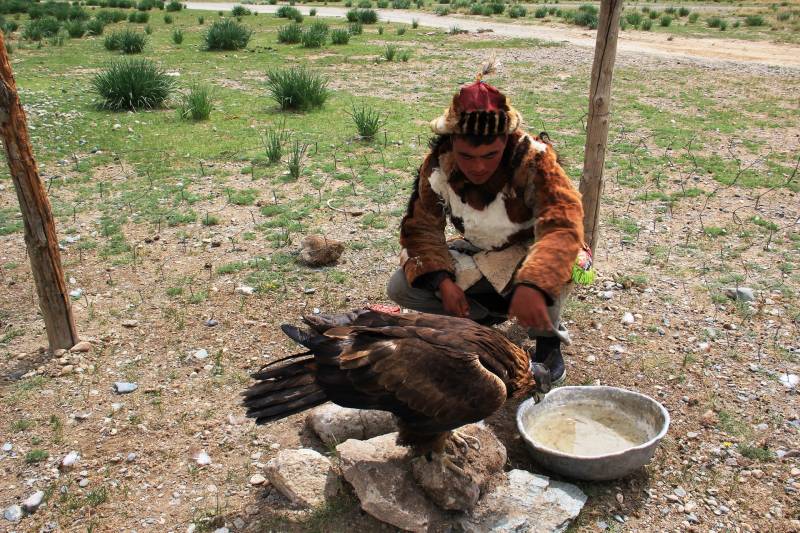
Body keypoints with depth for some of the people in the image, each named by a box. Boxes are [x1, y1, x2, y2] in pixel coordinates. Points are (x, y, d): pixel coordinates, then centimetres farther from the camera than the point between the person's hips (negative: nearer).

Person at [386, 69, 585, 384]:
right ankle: (490, 315, 1)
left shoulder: (533, 159, -31)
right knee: (400, 289, -14)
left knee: (549, 272, -40)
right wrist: (442, 282, -29)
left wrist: (532, 285, -63)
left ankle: (549, 338, -8)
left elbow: (562, 224, -45)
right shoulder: (438, 165, -19)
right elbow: (421, 227, -12)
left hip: (527, 255, -4)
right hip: (477, 257, 4)